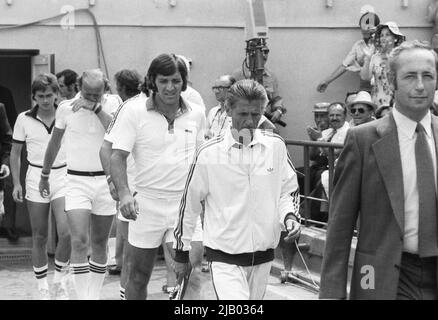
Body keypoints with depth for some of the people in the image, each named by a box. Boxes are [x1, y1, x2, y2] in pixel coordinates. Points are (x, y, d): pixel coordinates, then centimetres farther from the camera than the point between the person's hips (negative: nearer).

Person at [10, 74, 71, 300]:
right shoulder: (24, 119, 0)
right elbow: (15, 153, 8)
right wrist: (16, 183, 0)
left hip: (62, 176, 0)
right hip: (36, 178, 1)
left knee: (66, 233, -15)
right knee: (39, 238, 5)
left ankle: (59, 281, 7)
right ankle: (42, 288, 18)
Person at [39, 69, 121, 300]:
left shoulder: (112, 103, -3)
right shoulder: (66, 108, -2)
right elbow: (54, 143, 13)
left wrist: (96, 107, -25)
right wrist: (45, 175, 21)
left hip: (105, 181, 1)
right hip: (77, 181, -1)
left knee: (99, 244, 9)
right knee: (79, 241, -15)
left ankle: (94, 295, 22)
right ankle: (82, 296, -10)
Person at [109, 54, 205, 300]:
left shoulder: (196, 114, 4)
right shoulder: (133, 110, -6)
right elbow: (118, 155, -9)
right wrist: (124, 193, -25)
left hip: (186, 203, 1)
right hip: (146, 203, -1)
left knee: (192, 274, -11)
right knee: (139, 277, 10)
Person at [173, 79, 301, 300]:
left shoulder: (275, 145, -2)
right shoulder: (209, 153, -10)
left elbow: (288, 190, 13)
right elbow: (189, 205, -1)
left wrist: (289, 215, -8)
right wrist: (181, 254, 5)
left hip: (263, 255, 4)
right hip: (224, 257, -4)